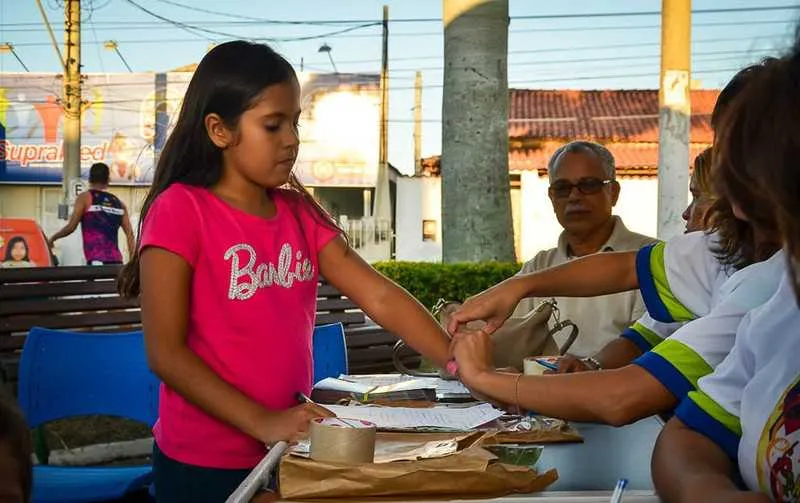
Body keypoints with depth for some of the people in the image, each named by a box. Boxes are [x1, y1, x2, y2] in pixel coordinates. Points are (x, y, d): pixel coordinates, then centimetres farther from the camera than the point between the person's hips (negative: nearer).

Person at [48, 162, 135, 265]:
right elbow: (130, 233, 11)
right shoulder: (118, 203, 16)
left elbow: (70, 227, -3)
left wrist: (52, 239, 15)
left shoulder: (85, 198, 3)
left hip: (97, 260, -5)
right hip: (116, 261, 5)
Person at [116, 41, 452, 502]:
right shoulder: (180, 210, -13)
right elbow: (166, 353, -16)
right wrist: (261, 422, -22)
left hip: (288, 456, 6)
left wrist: (458, 362, -15)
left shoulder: (300, 214, 5)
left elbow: (380, 297, -3)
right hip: (204, 465, -6)